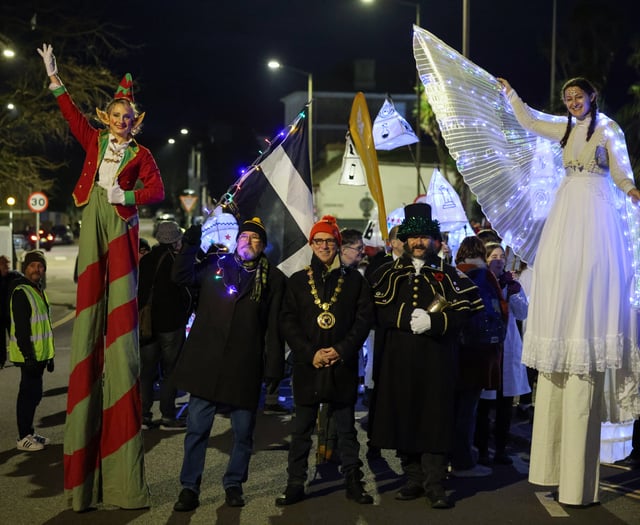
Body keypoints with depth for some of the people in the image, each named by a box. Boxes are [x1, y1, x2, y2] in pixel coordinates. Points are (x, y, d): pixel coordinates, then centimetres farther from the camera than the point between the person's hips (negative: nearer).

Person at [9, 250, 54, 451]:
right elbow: (21, 329, -20)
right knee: (29, 394, -4)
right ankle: (23, 438, 4)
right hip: (29, 355, -9)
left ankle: (29, 433, 24)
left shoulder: (38, 291, 15)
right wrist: (28, 356, -24)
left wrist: (49, 355, 21)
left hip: (40, 354, 9)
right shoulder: (20, 292, -15)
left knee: (33, 393, 14)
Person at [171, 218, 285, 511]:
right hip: (206, 364, 1)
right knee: (197, 429, 3)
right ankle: (189, 488, 13)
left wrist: (273, 368, -4)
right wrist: (190, 245, -8)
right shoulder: (215, 265, 9)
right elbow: (181, 277, 4)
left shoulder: (273, 278, 3)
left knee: (243, 432, 9)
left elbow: (274, 327, 1)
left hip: (246, 367, -1)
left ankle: (234, 484, 25)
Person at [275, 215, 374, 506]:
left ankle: (353, 483, 15)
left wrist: (341, 350, -11)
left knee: (346, 428, 7)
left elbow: (364, 318, 1)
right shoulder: (297, 281, 8)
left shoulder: (354, 279, 7)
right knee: (301, 430, 5)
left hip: (343, 366, 0)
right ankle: (295, 485, 11)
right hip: (307, 366, 0)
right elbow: (288, 322, 2)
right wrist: (311, 353, -10)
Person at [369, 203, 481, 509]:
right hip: (399, 359, 2)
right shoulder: (390, 274, 12)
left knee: (435, 420, -4)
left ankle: (435, 485, 1)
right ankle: (414, 479, 16)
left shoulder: (448, 274, 7)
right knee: (403, 419, 4)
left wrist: (433, 322, -18)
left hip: (436, 360, -2)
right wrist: (407, 318, -15)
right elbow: (379, 312, 2)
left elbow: (462, 312, -3)